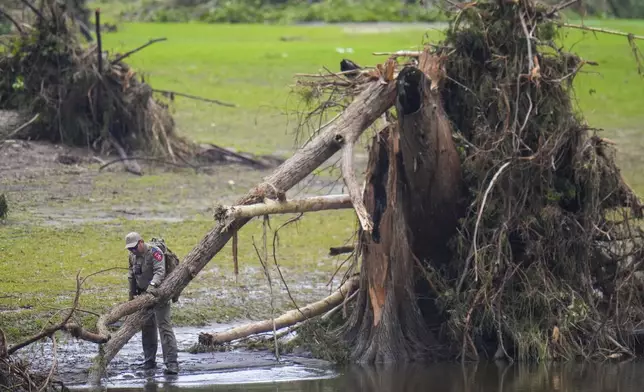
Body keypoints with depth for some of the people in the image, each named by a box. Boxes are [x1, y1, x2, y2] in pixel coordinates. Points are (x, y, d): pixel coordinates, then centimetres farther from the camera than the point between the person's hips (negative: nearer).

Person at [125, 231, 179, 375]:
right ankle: (149, 361, 22)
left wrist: (153, 285, -44)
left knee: (164, 327, -13)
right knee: (147, 328, 12)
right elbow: (132, 275, 23)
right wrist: (131, 293, 23)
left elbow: (160, 271, -28)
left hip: (158, 294, -8)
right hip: (143, 296, 8)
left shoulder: (154, 252, -16)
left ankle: (171, 364, -18)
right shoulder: (133, 256, 10)